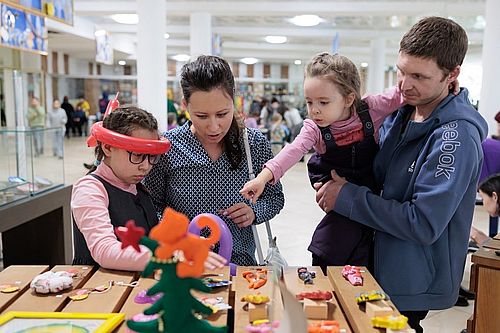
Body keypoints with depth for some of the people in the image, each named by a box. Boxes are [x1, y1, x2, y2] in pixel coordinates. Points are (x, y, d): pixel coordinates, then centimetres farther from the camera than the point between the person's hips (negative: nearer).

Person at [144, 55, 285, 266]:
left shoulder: (255, 144, -2)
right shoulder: (167, 147, -6)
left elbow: (275, 197, 12)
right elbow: (153, 205, 6)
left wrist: (254, 212, -8)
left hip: (240, 262, 1)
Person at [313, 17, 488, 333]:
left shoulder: (456, 136, -24)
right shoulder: (401, 113, 1)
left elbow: (423, 225, -27)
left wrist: (347, 197, -22)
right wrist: (338, 184, -10)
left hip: (415, 285, -7)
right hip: (383, 265, 8)